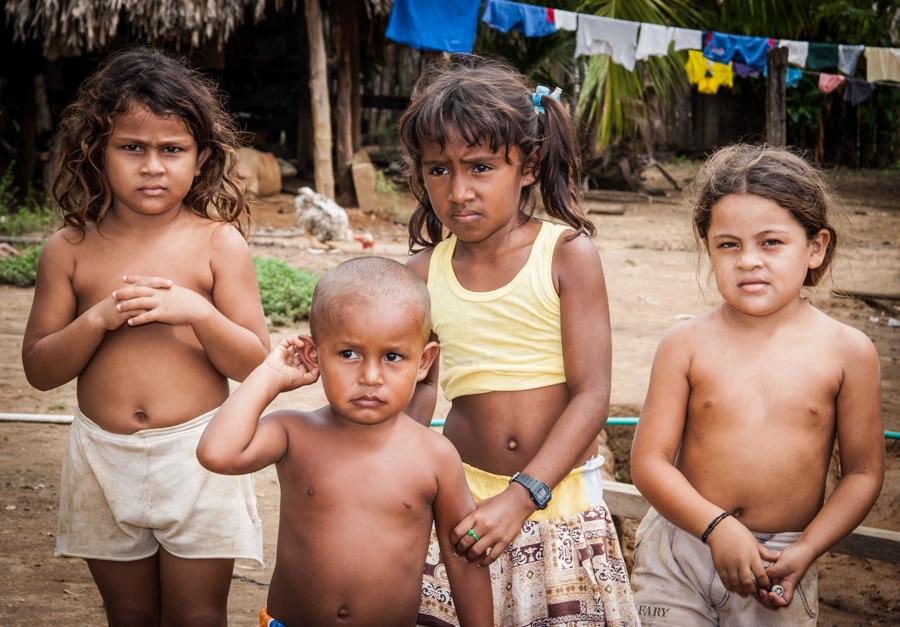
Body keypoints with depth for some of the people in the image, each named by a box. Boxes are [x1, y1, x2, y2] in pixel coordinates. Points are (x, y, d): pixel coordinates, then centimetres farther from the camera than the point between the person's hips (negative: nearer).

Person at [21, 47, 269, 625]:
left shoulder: (218, 243, -5)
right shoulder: (70, 250, -1)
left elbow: (256, 364, -5)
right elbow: (39, 369, 0)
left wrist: (197, 312, -21)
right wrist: (99, 320, -17)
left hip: (197, 454, -2)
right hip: (104, 460, 2)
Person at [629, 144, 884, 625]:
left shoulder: (848, 351, -4)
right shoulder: (687, 345, -5)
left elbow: (863, 471, 0)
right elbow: (649, 459, -7)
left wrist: (806, 550, -11)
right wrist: (717, 527, -19)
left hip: (779, 565, 0)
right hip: (679, 553, 0)